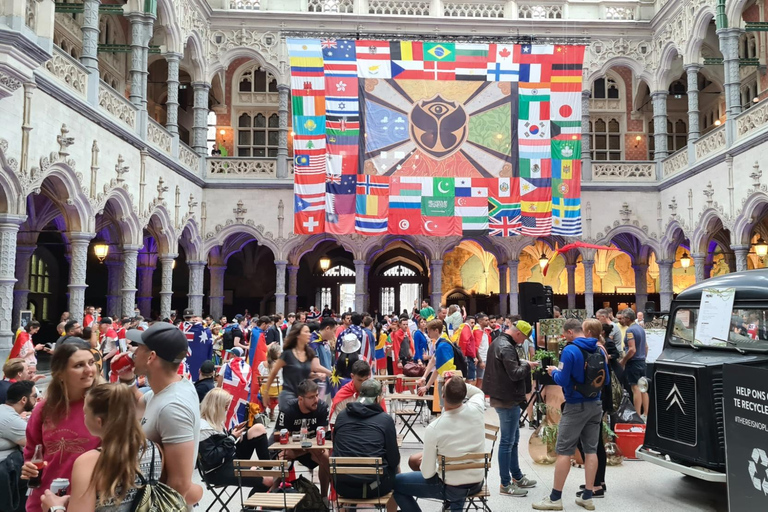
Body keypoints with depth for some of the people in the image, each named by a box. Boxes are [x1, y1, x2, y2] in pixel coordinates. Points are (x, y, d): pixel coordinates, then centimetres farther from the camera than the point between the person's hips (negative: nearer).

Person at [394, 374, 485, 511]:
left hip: (451, 488, -5)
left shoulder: (433, 429, -25)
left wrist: (423, 458, 5)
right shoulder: (476, 409, -16)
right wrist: (460, 383, -2)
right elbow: (478, 392, 12)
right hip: (477, 483, 5)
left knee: (396, 482, 13)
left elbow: (427, 474, -15)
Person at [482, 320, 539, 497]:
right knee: (507, 441, -3)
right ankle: (505, 484, 4)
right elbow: (515, 374, -23)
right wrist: (527, 365, -7)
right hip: (508, 400, -11)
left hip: (503, 397, 11)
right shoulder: (506, 347, -21)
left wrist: (521, 362, 5)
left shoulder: (498, 342, 12)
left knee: (513, 439, 19)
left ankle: (517, 477, 30)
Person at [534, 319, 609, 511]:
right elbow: (605, 380, 13)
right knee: (591, 450, 10)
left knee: (564, 451, -1)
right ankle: (587, 497, 15)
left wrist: (553, 371, 3)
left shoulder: (570, 350, -15)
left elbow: (562, 381, -16)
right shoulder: (598, 350, 6)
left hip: (576, 406, -7)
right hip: (595, 404, 7)